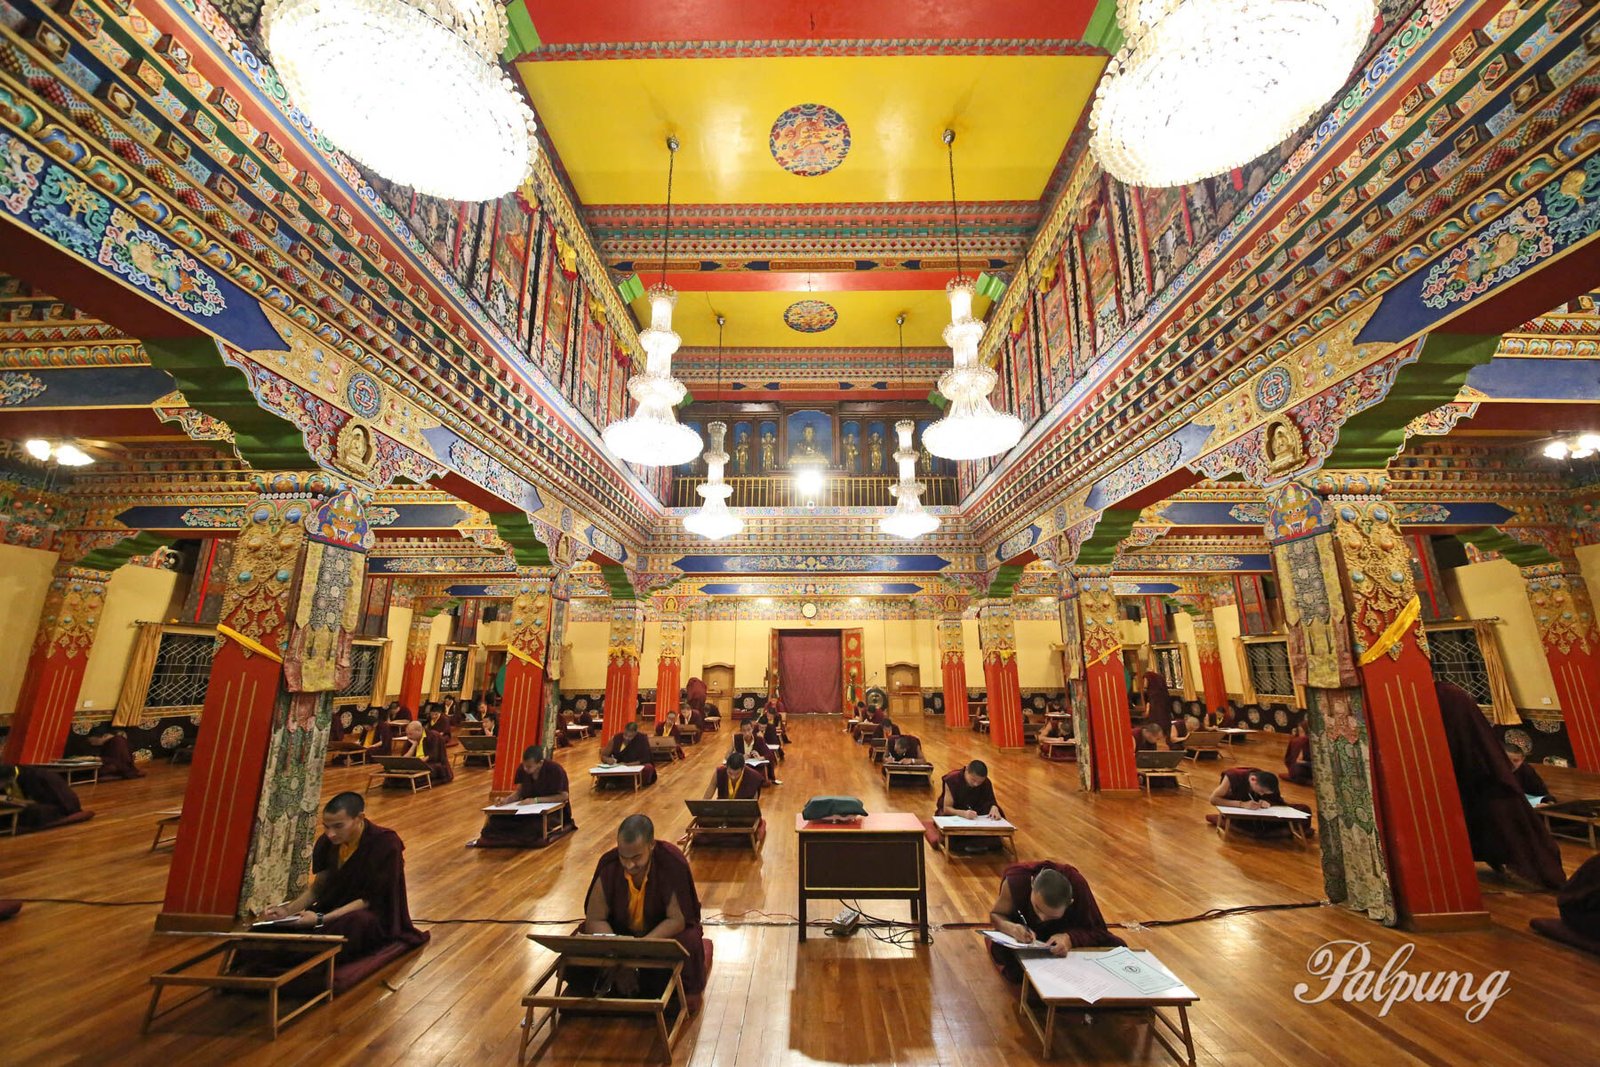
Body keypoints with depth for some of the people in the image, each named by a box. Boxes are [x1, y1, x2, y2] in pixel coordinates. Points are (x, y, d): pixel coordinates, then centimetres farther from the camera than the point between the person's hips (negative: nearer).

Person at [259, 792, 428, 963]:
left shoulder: (386, 844, -23)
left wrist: (321, 920, -26)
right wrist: (288, 910, -11)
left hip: (376, 918, -6)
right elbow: (318, 887, 6)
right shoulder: (327, 841, -5)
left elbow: (369, 900, -19)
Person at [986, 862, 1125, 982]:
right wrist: (1011, 928, -38)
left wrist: (1071, 938, -44)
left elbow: (1098, 931, -25)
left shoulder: (1077, 885, -34)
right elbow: (996, 915, -16)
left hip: (1066, 933, 1)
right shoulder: (1016, 880, -34)